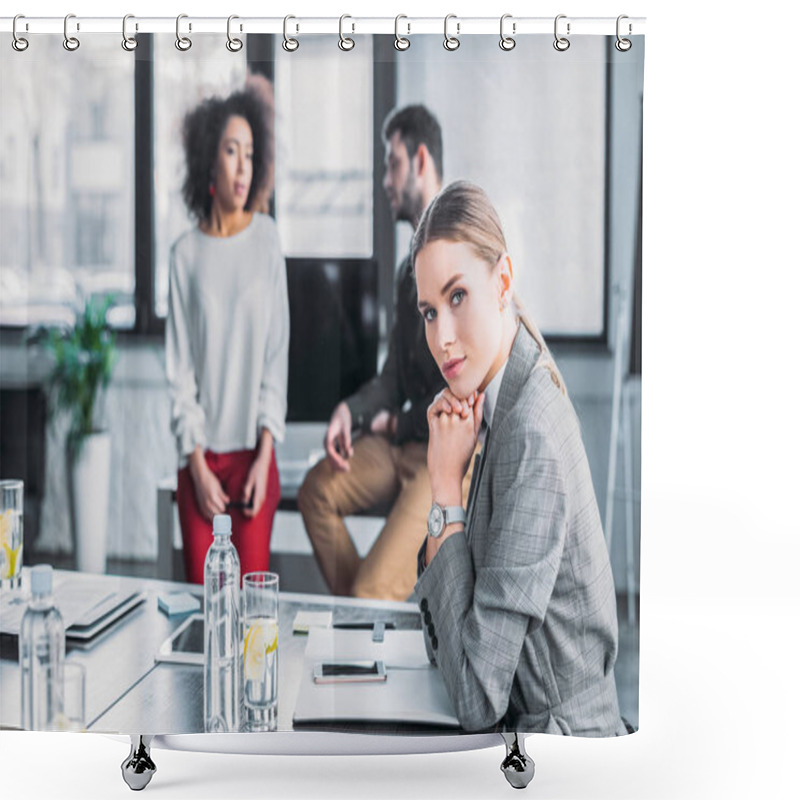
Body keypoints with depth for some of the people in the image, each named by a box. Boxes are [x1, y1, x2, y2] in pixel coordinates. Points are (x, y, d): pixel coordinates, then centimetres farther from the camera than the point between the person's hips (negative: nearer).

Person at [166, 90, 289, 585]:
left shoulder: (266, 238, 1)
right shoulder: (186, 255, 0)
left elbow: (278, 352, 1)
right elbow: (180, 368, 2)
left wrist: (265, 454, -5)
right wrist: (197, 465, -6)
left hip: (253, 453, 0)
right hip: (202, 456, 0)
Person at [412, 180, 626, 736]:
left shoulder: (534, 438, -23)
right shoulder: (501, 402, 3)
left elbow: (477, 698, -22)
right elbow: (443, 641, 7)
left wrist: (447, 490, -18)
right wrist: (443, 476, -5)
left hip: (561, 730, -7)